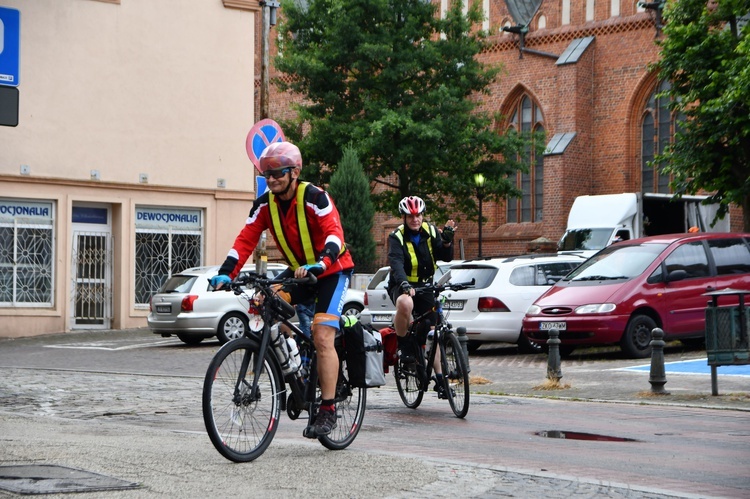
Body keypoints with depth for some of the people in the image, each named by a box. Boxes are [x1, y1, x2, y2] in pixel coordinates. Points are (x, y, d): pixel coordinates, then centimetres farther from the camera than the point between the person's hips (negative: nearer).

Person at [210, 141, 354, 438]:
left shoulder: (314, 197, -23)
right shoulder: (265, 204, -6)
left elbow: (334, 234, -35)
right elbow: (245, 240, -11)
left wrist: (318, 263, -53)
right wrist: (226, 273, -26)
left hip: (332, 271, -6)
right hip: (299, 271, 6)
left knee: (322, 337, -18)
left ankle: (328, 410, -13)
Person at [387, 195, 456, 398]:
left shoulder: (430, 231, -1)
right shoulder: (397, 237, -14)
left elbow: (446, 257, -6)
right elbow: (396, 263, -29)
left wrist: (447, 241, -26)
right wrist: (404, 283, -47)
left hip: (425, 286, 4)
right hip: (402, 285, -4)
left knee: (431, 332, 1)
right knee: (405, 304, -39)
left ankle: (440, 377, 7)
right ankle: (403, 346, -17)